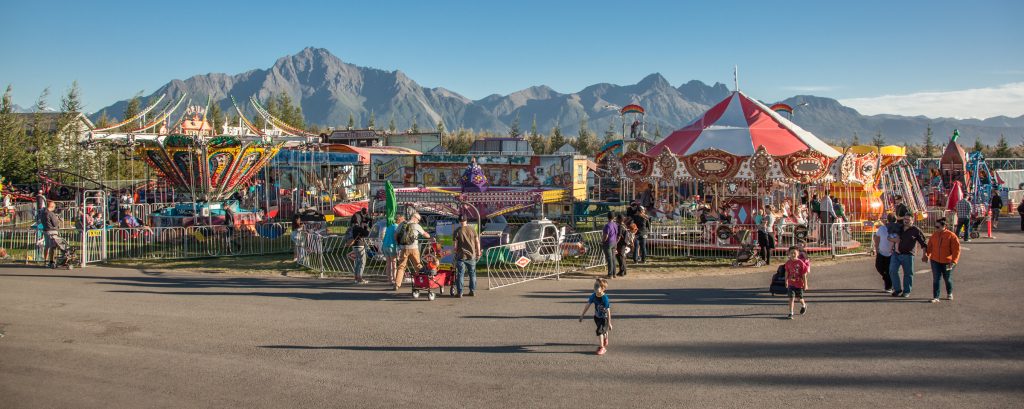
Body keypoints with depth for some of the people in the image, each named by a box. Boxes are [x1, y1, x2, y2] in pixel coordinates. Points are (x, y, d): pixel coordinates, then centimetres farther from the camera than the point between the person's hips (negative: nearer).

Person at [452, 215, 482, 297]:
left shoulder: (457, 231, -7)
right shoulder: (472, 229, -1)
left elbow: (455, 245, -6)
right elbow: (477, 242, 1)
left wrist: (455, 253, 8)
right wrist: (478, 253, 10)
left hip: (461, 256, -2)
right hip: (472, 255, 2)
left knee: (460, 274, 4)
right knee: (472, 274, 15)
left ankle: (460, 292, 3)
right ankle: (473, 291, 18)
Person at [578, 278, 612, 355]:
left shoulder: (605, 298, -31)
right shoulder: (593, 296, -16)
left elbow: (608, 311, -26)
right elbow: (588, 305, -3)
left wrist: (609, 323, -23)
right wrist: (582, 315, 2)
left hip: (604, 318, -6)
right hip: (597, 317, 6)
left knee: (599, 331, -16)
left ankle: (602, 348, -1)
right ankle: (605, 340, 55)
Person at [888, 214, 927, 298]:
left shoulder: (916, 231, -2)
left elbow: (923, 243, 0)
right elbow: (889, 237, 22)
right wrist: (893, 240, 0)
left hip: (907, 255, -4)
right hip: (896, 254, 4)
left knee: (908, 273, 4)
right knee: (892, 271, -5)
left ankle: (906, 292, 15)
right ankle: (897, 289, 8)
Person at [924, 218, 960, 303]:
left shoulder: (951, 236, -11)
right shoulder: (934, 235, 2)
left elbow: (956, 250, -11)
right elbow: (929, 247, 11)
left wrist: (953, 261, -18)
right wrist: (926, 255, -2)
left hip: (947, 262, -3)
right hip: (935, 261, 3)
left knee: (947, 279, 14)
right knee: (936, 279, -3)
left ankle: (949, 294, 39)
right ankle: (935, 297, 0)